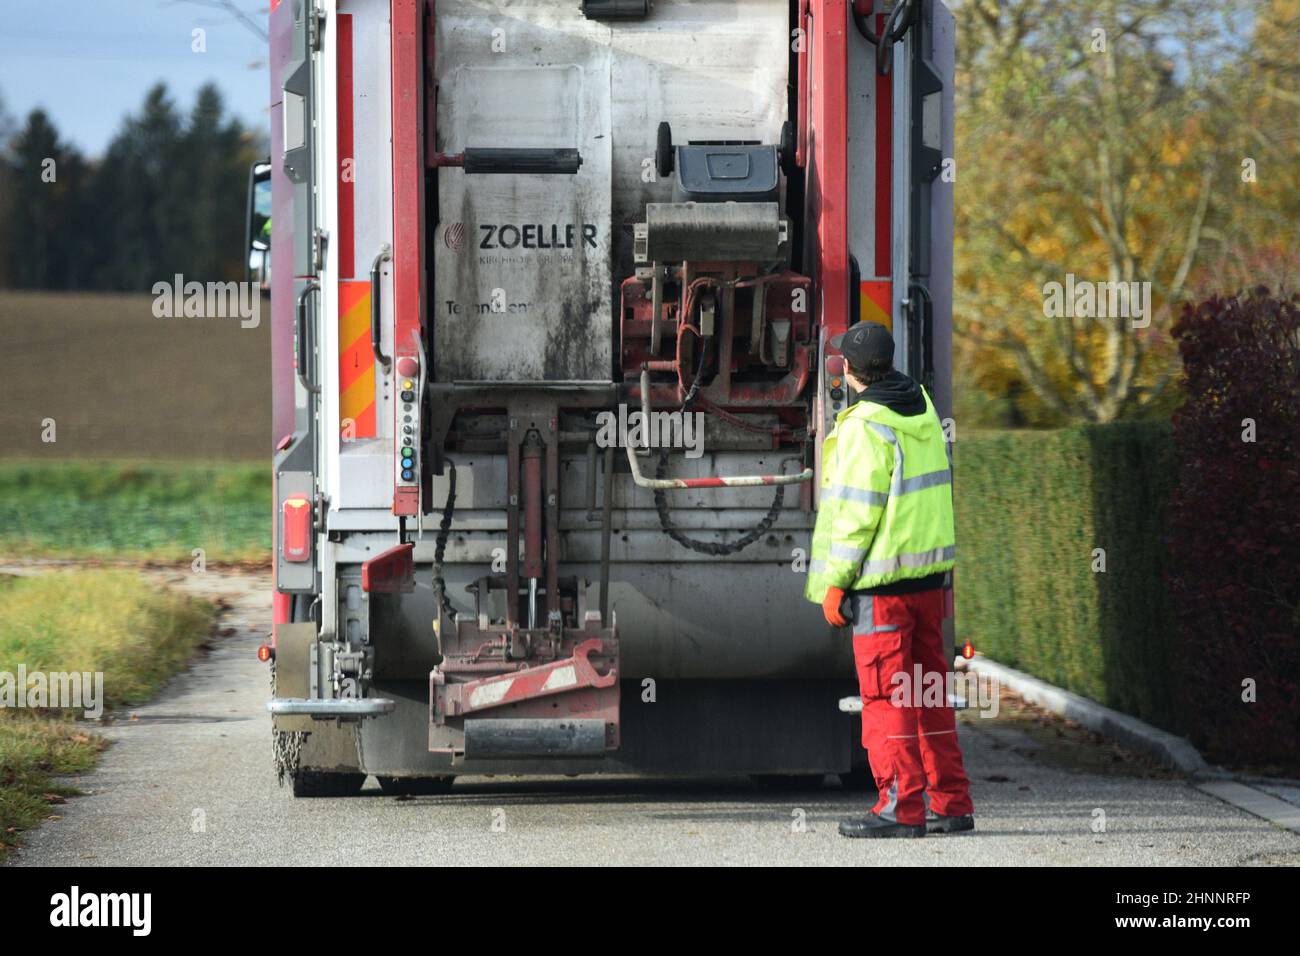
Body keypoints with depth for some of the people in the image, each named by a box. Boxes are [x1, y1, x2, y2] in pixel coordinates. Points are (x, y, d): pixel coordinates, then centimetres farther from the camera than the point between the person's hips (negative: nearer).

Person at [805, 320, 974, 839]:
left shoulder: (865, 426, -16)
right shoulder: (921, 407, 9)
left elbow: (856, 512, -18)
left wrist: (834, 582, -12)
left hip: (882, 580, -8)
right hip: (930, 570, 8)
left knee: (886, 694, -3)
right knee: (929, 688, 12)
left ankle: (902, 807, -4)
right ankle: (950, 803, 14)